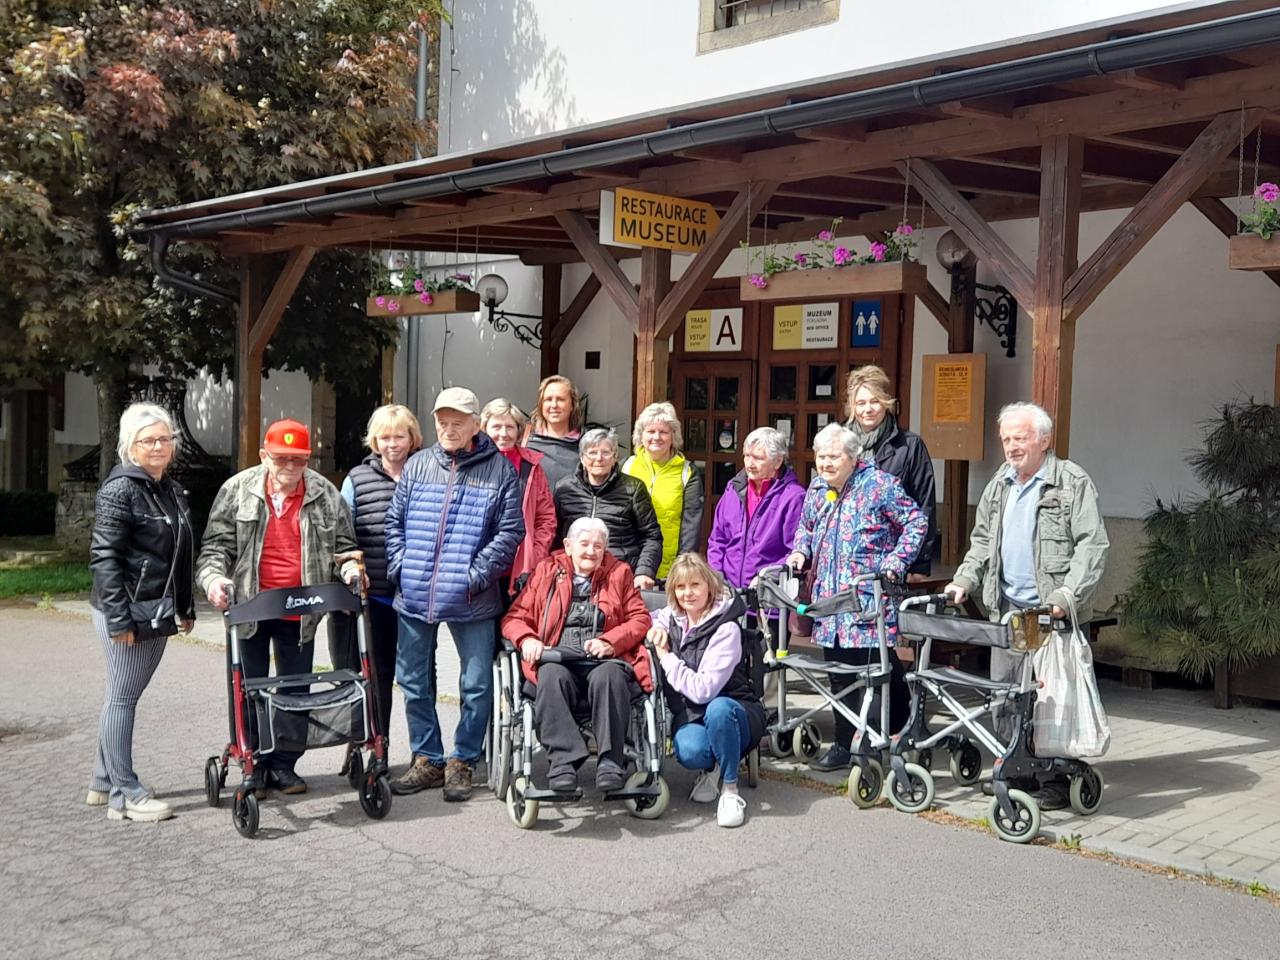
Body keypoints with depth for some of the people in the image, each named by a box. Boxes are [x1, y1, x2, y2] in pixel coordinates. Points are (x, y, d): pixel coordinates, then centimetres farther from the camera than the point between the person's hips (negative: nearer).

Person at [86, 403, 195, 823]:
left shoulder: (173, 491, 13)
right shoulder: (121, 489, -12)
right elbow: (103, 557, -16)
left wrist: (185, 608, 18)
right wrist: (119, 617, -20)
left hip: (157, 612, 8)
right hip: (127, 611, -8)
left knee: (126, 695, 16)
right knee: (123, 697, -1)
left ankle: (104, 782, 28)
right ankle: (125, 794, 6)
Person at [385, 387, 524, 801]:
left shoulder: (499, 470, -1)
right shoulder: (417, 465, 9)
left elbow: (510, 531, -6)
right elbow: (395, 521, 13)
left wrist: (477, 574, -12)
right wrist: (400, 565, -1)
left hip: (471, 600, -3)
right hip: (414, 596, 3)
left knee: (476, 685, 2)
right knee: (414, 681, 11)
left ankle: (463, 762, 17)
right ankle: (427, 759, 24)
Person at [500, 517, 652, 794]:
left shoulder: (619, 573, 22)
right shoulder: (546, 571, 21)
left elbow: (640, 618, 13)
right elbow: (515, 617, 17)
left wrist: (611, 641, -6)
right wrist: (527, 639, -6)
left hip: (603, 661, 0)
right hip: (558, 660, 0)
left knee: (608, 676, -36)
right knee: (552, 676, -36)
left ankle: (610, 761, -37)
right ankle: (562, 760, -40)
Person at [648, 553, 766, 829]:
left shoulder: (726, 629, -18)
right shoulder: (673, 618, 0)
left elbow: (703, 690, -26)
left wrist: (666, 657, -16)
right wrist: (657, 628, -2)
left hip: (733, 712, -3)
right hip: (689, 713, 3)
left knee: (718, 709, -41)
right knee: (689, 751, -34)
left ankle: (730, 790, -22)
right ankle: (712, 768, 4)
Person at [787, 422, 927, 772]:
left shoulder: (879, 485, -8)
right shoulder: (816, 489, 11)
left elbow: (917, 523, -5)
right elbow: (806, 527, 26)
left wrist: (894, 563, -14)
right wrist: (800, 551, 6)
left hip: (871, 599, -6)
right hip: (831, 599, 6)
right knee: (840, 675, 12)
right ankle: (844, 746, 21)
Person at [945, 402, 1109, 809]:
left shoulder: (1073, 482, -6)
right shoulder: (999, 486, 16)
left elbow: (1093, 545, -12)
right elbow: (981, 541, 23)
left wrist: (1068, 595, -22)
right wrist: (964, 581, 9)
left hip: (1054, 615, -7)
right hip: (1007, 610, 7)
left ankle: (1059, 778, 4)